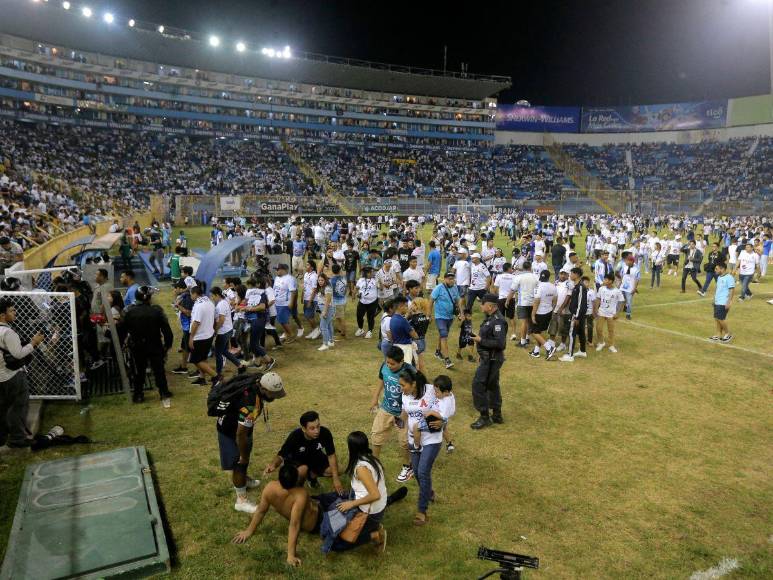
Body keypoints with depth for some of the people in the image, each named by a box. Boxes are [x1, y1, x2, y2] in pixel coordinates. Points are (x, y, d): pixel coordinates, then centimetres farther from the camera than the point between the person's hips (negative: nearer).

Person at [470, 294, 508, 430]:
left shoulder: (498, 321, -23)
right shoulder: (490, 318, 9)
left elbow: (500, 343, -29)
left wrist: (481, 340, -24)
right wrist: (478, 336, 6)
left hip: (491, 360, -11)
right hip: (488, 358, 11)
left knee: (478, 385, -7)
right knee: (492, 385, 19)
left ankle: (484, 417, 2)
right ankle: (497, 415, 32)